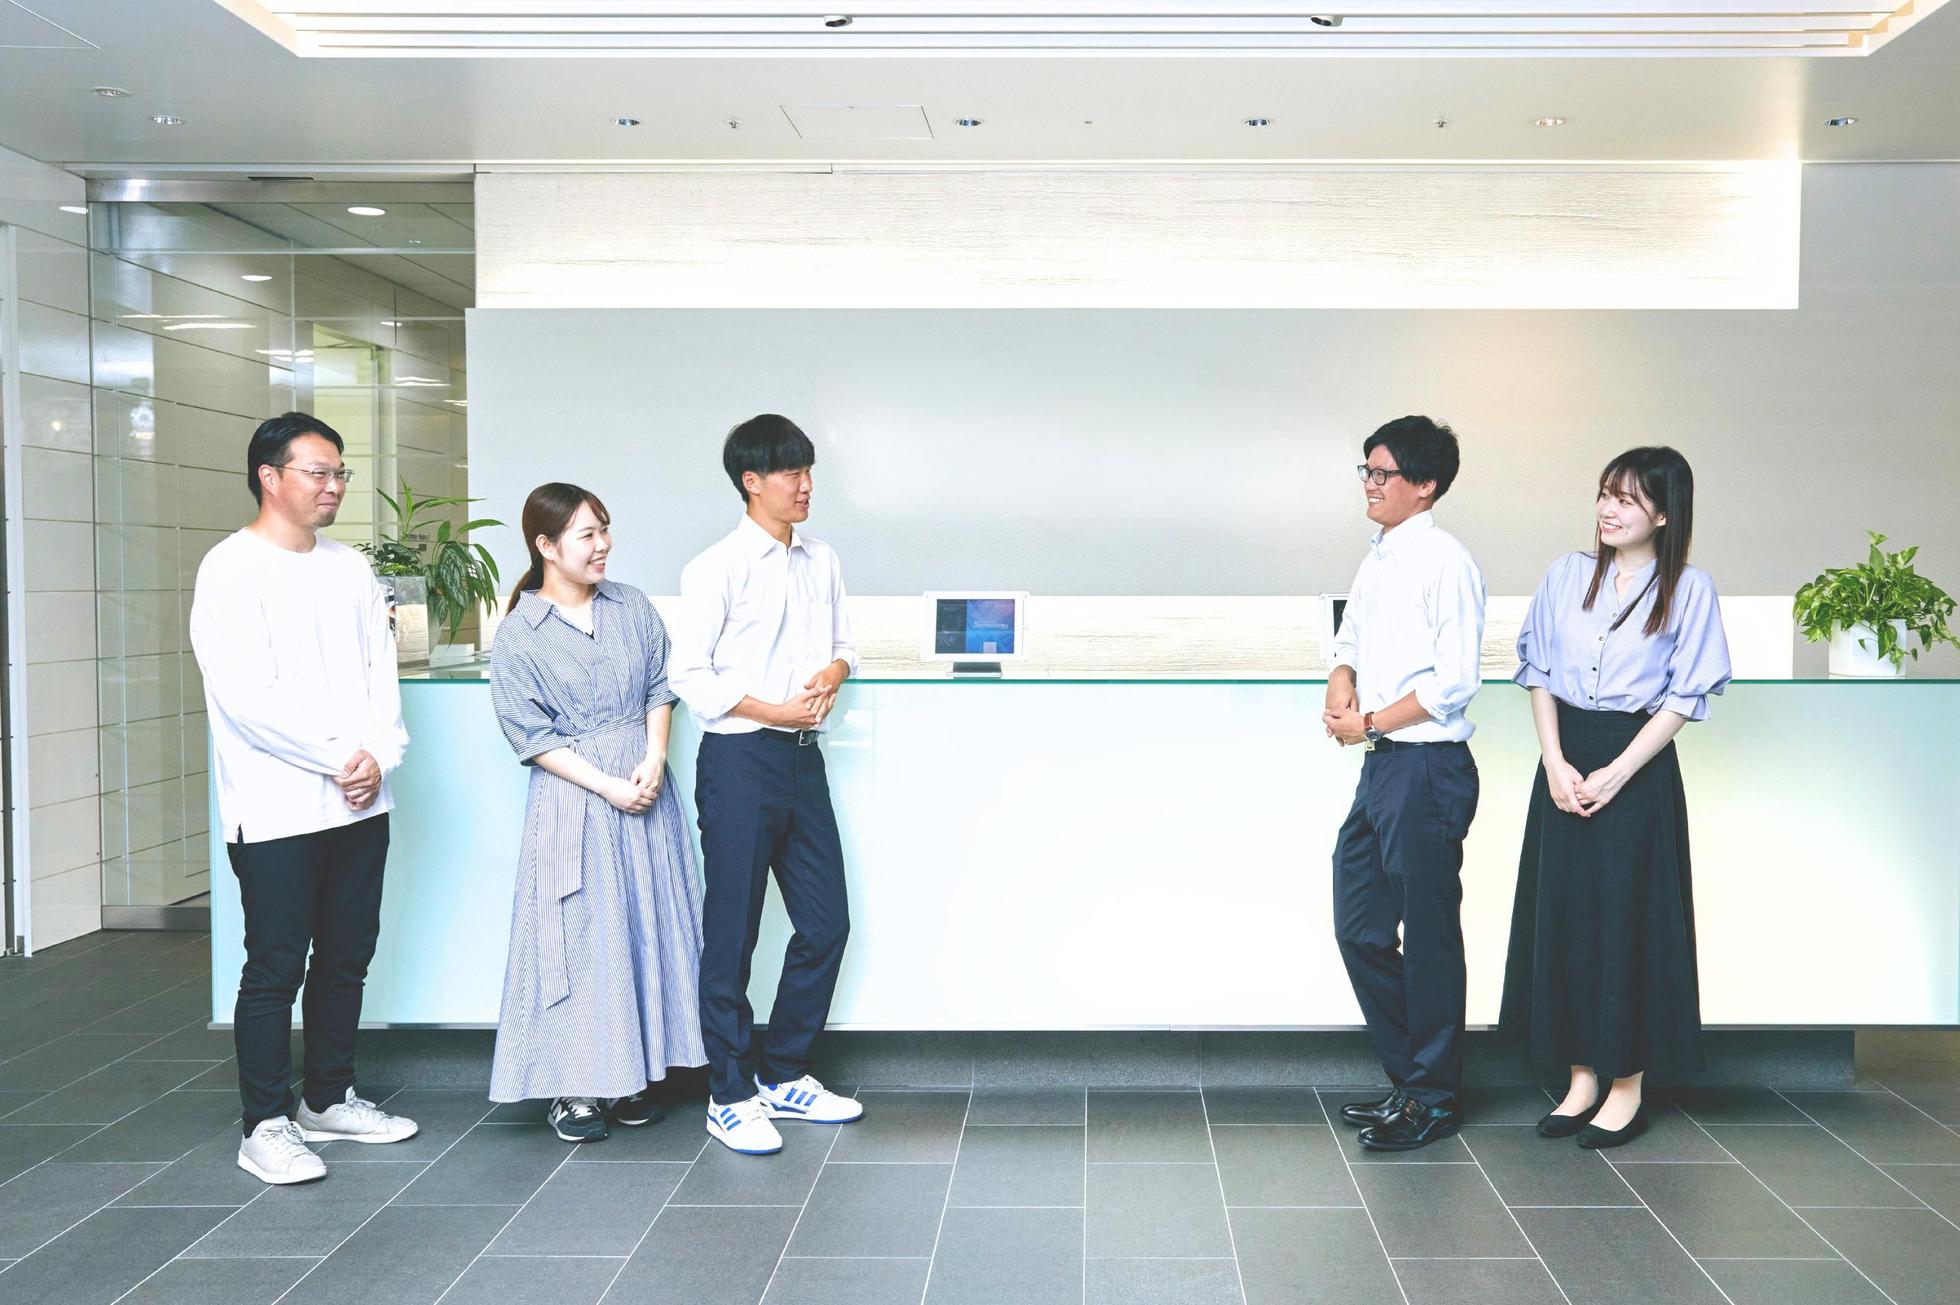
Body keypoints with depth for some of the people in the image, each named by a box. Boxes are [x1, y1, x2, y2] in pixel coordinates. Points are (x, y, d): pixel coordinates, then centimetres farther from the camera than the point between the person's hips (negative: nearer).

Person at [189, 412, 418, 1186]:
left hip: (360, 804, 7)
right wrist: (338, 758, -15)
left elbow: (381, 673, 9)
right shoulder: (232, 569, -9)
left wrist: (379, 756, -7)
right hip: (276, 811, -6)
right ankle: (266, 1127, 10)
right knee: (276, 967, -1)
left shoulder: (350, 568, 11)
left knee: (347, 957, 13)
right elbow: (246, 696, -17)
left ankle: (329, 1099, 28)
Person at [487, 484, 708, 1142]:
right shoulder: (518, 636, -6)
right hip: (573, 796, -4)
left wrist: (654, 760, -7)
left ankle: (633, 1076, 21)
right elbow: (531, 736, -8)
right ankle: (573, 1087, 11)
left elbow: (659, 687, 8)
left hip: (646, 786, 4)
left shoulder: (632, 606, 6)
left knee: (646, 925, 8)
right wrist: (607, 785, -13)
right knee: (580, 933, -1)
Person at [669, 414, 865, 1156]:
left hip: (804, 759, 7)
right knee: (732, 934, 2)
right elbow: (691, 676, -11)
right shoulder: (717, 568, -9)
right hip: (740, 761, -7)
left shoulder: (822, 563, 11)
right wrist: (774, 710, -17)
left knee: (826, 924, 10)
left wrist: (833, 672, -4)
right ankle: (731, 1096, 15)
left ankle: (784, 1076, 26)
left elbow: (842, 646, 19)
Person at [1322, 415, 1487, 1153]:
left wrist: (1371, 722, -12)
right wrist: (1340, 683, 1)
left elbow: (1456, 680, -17)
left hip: (1427, 768, -9)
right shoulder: (1378, 557, 13)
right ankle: (1407, 1080, 27)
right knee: (1360, 929, 13)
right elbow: (1350, 639, 23)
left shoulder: (1444, 561, -12)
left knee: (1427, 937, 2)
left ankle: (1434, 1098, 17)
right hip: (1379, 766, 9)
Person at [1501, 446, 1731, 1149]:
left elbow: (1684, 698, -6)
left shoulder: (1689, 589, -3)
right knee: (1561, 914, 6)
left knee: (1629, 918, 0)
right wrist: (1555, 762, -5)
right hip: (1565, 760, 4)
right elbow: (1539, 672, 7)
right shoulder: (1567, 576, 6)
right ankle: (1582, 1078, 18)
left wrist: (1616, 773, -13)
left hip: (1638, 767, -4)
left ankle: (1627, 1086, 13)